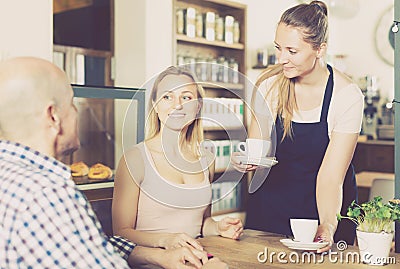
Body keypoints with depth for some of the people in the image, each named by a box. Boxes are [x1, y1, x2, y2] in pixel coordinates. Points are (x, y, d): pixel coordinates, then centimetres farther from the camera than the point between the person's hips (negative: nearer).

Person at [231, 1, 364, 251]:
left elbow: (331, 176, -21)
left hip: (324, 206, -2)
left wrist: (328, 226, -35)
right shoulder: (269, 85, -12)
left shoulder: (348, 96, -19)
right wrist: (245, 161, -29)